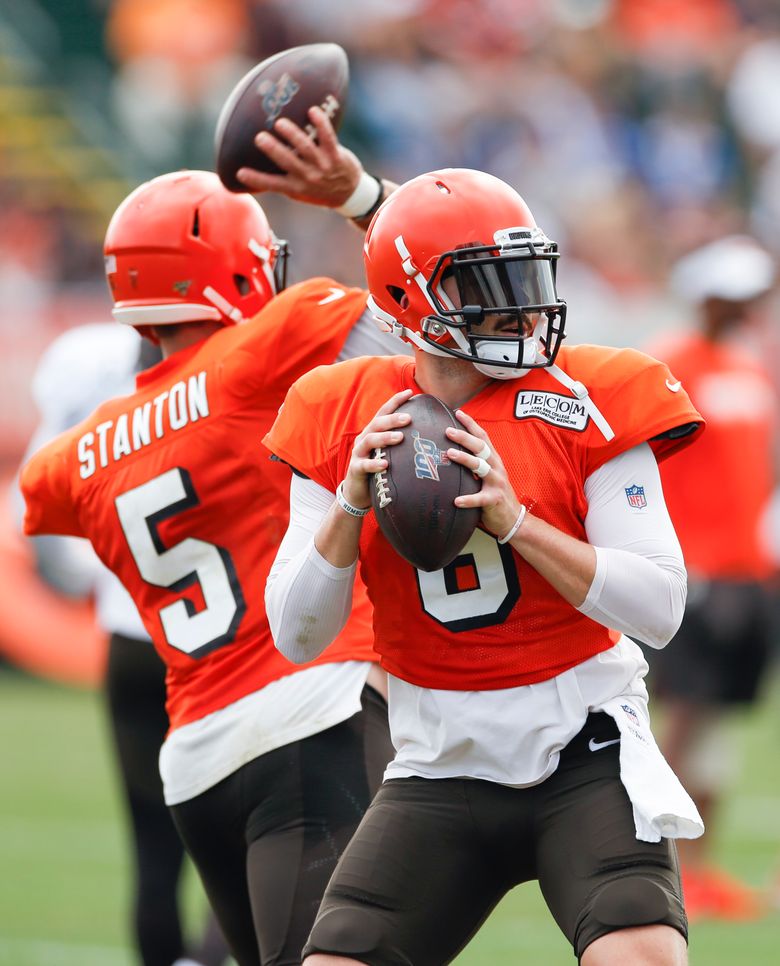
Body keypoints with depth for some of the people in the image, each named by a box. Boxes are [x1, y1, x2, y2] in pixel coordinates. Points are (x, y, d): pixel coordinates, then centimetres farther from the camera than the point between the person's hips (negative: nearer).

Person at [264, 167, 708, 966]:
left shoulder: (584, 405, -8)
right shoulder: (345, 423, 0)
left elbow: (660, 610, -13)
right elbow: (296, 637, 0)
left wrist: (513, 519, -23)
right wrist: (349, 503, -15)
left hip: (587, 757, -3)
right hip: (442, 772, 3)